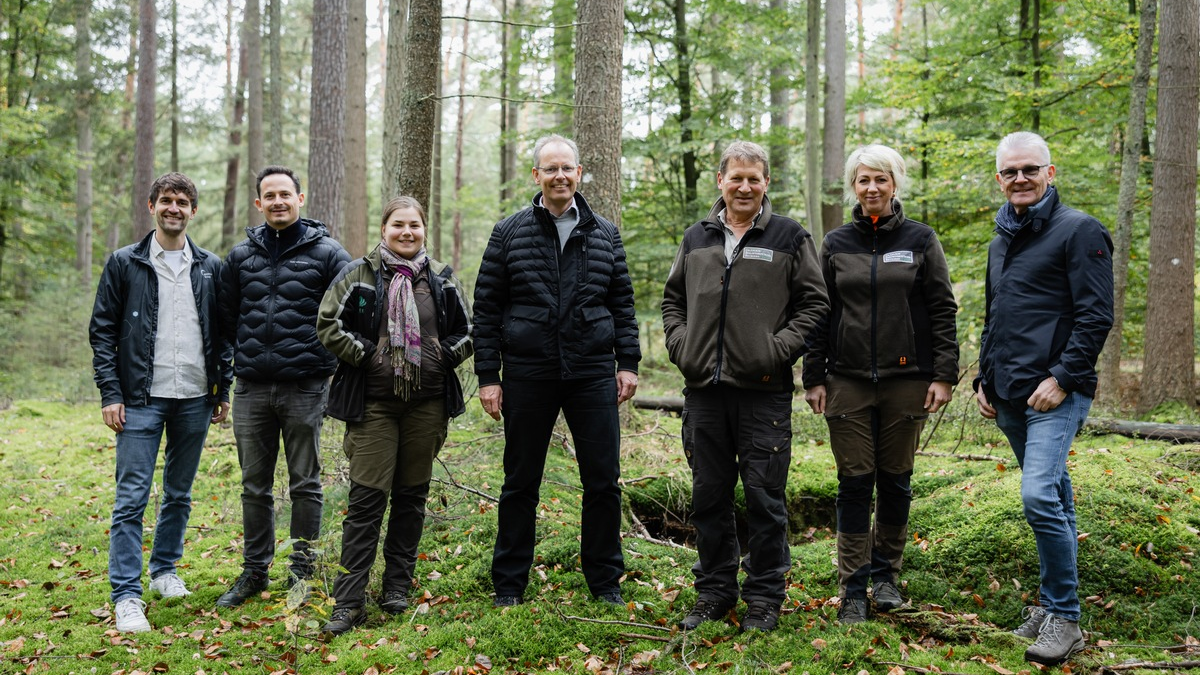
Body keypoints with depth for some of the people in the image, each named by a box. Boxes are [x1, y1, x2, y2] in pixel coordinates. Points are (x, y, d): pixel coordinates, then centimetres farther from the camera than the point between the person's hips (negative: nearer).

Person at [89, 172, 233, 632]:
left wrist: (223, 390, 7)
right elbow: (103, 332, 0)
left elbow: (222, 333, 12)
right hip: (141, 399, -3)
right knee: (132, 498, -5)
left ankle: (165, 570, 29)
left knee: (180, 493, 13)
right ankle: (127, 595, -1)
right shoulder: (124, 263, 2)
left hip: (194, 400, 3)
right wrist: (110, 394, -7)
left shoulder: (210, 267, 9)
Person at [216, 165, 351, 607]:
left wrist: (326, 360, -1)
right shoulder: (241, 255, 9)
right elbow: (227, 316, 19)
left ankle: (303, 571, 17)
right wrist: (249, 358, 14)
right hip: (251, 389, 3)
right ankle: (255, 570, 22)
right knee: (254, 486, 10)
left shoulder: (326, 253, -2)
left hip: (304, 388, -3)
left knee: (305, 484, 5)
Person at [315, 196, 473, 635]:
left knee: (412, 496, 10)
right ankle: (348, 603, -2)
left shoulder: (442, 278, 10)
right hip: (374, 401, -3)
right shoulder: (359, 274, 2)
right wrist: (364, 355, -9)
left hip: (428, 402, 3)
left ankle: (398, 590, 22)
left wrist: (445, 356, 0)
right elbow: (328, 323, 0)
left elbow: (469, 330, 16)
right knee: (366, 499, -7)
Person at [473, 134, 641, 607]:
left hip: (592, 375, 1)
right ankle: (509, 584, 22)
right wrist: (488, 376, -2)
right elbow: (486, 308, 3)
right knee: (520, 484, 8)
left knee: (603, 481, 4)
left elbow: (622, 303, 13)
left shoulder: (604, 235, 9)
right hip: (527, 377, -1)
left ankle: (605, 582, 20)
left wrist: (628, 363, 4)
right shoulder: (509, 233, 4)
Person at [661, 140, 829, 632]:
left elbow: (814, 302, 2)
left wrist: (780, 350, -9)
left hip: (763, 389, -4)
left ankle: (764, 598, 15)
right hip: (704, 388, 4)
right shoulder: (697, 237, 13)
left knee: (764, 498, 1)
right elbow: (673, 299, 22)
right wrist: (680, 344, 6)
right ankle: (714, 592, 24)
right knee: (709, 496, 10)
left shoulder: (789, 237, 3)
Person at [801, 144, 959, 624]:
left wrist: (943, 375, -4)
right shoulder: (836, 244, 8)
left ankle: (885, 574, 24)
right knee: (854, 482, 2)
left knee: (895, 481, 8)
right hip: (848, 381, 1)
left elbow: (942, 310, 3)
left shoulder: (920, 239, 4)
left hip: (906, 380, -1)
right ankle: (853, 588, 9)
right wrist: (813, 378, 4)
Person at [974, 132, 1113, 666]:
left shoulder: (1079, 231, -5)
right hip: (1010, 397, 8)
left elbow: (1096, 316, -11)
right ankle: (1053, 601, 22)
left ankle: (1064, 617, -7)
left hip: (1056, 394, -7)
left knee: (1040, 495, -18)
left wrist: (1062, 378, -17)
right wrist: (985, 379, 17)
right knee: (1052, 497, 14)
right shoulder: (1001, 241, 18)